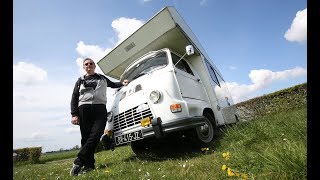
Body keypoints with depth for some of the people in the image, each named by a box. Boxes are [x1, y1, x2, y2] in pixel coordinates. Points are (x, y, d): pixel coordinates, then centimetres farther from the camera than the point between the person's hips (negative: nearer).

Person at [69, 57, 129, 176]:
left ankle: (79, 162, -6)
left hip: (100, 109, 0)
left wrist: (122, 83, 19)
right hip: (84, 109, 0)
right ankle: (89, 165, 3)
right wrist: (74, 115, 1)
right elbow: (74, 98, 14)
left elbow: (113, 85, 40)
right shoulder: (80, 81, 21)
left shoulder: (102, 78, 25)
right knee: (86, 137, -3)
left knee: (95, 135, -16)